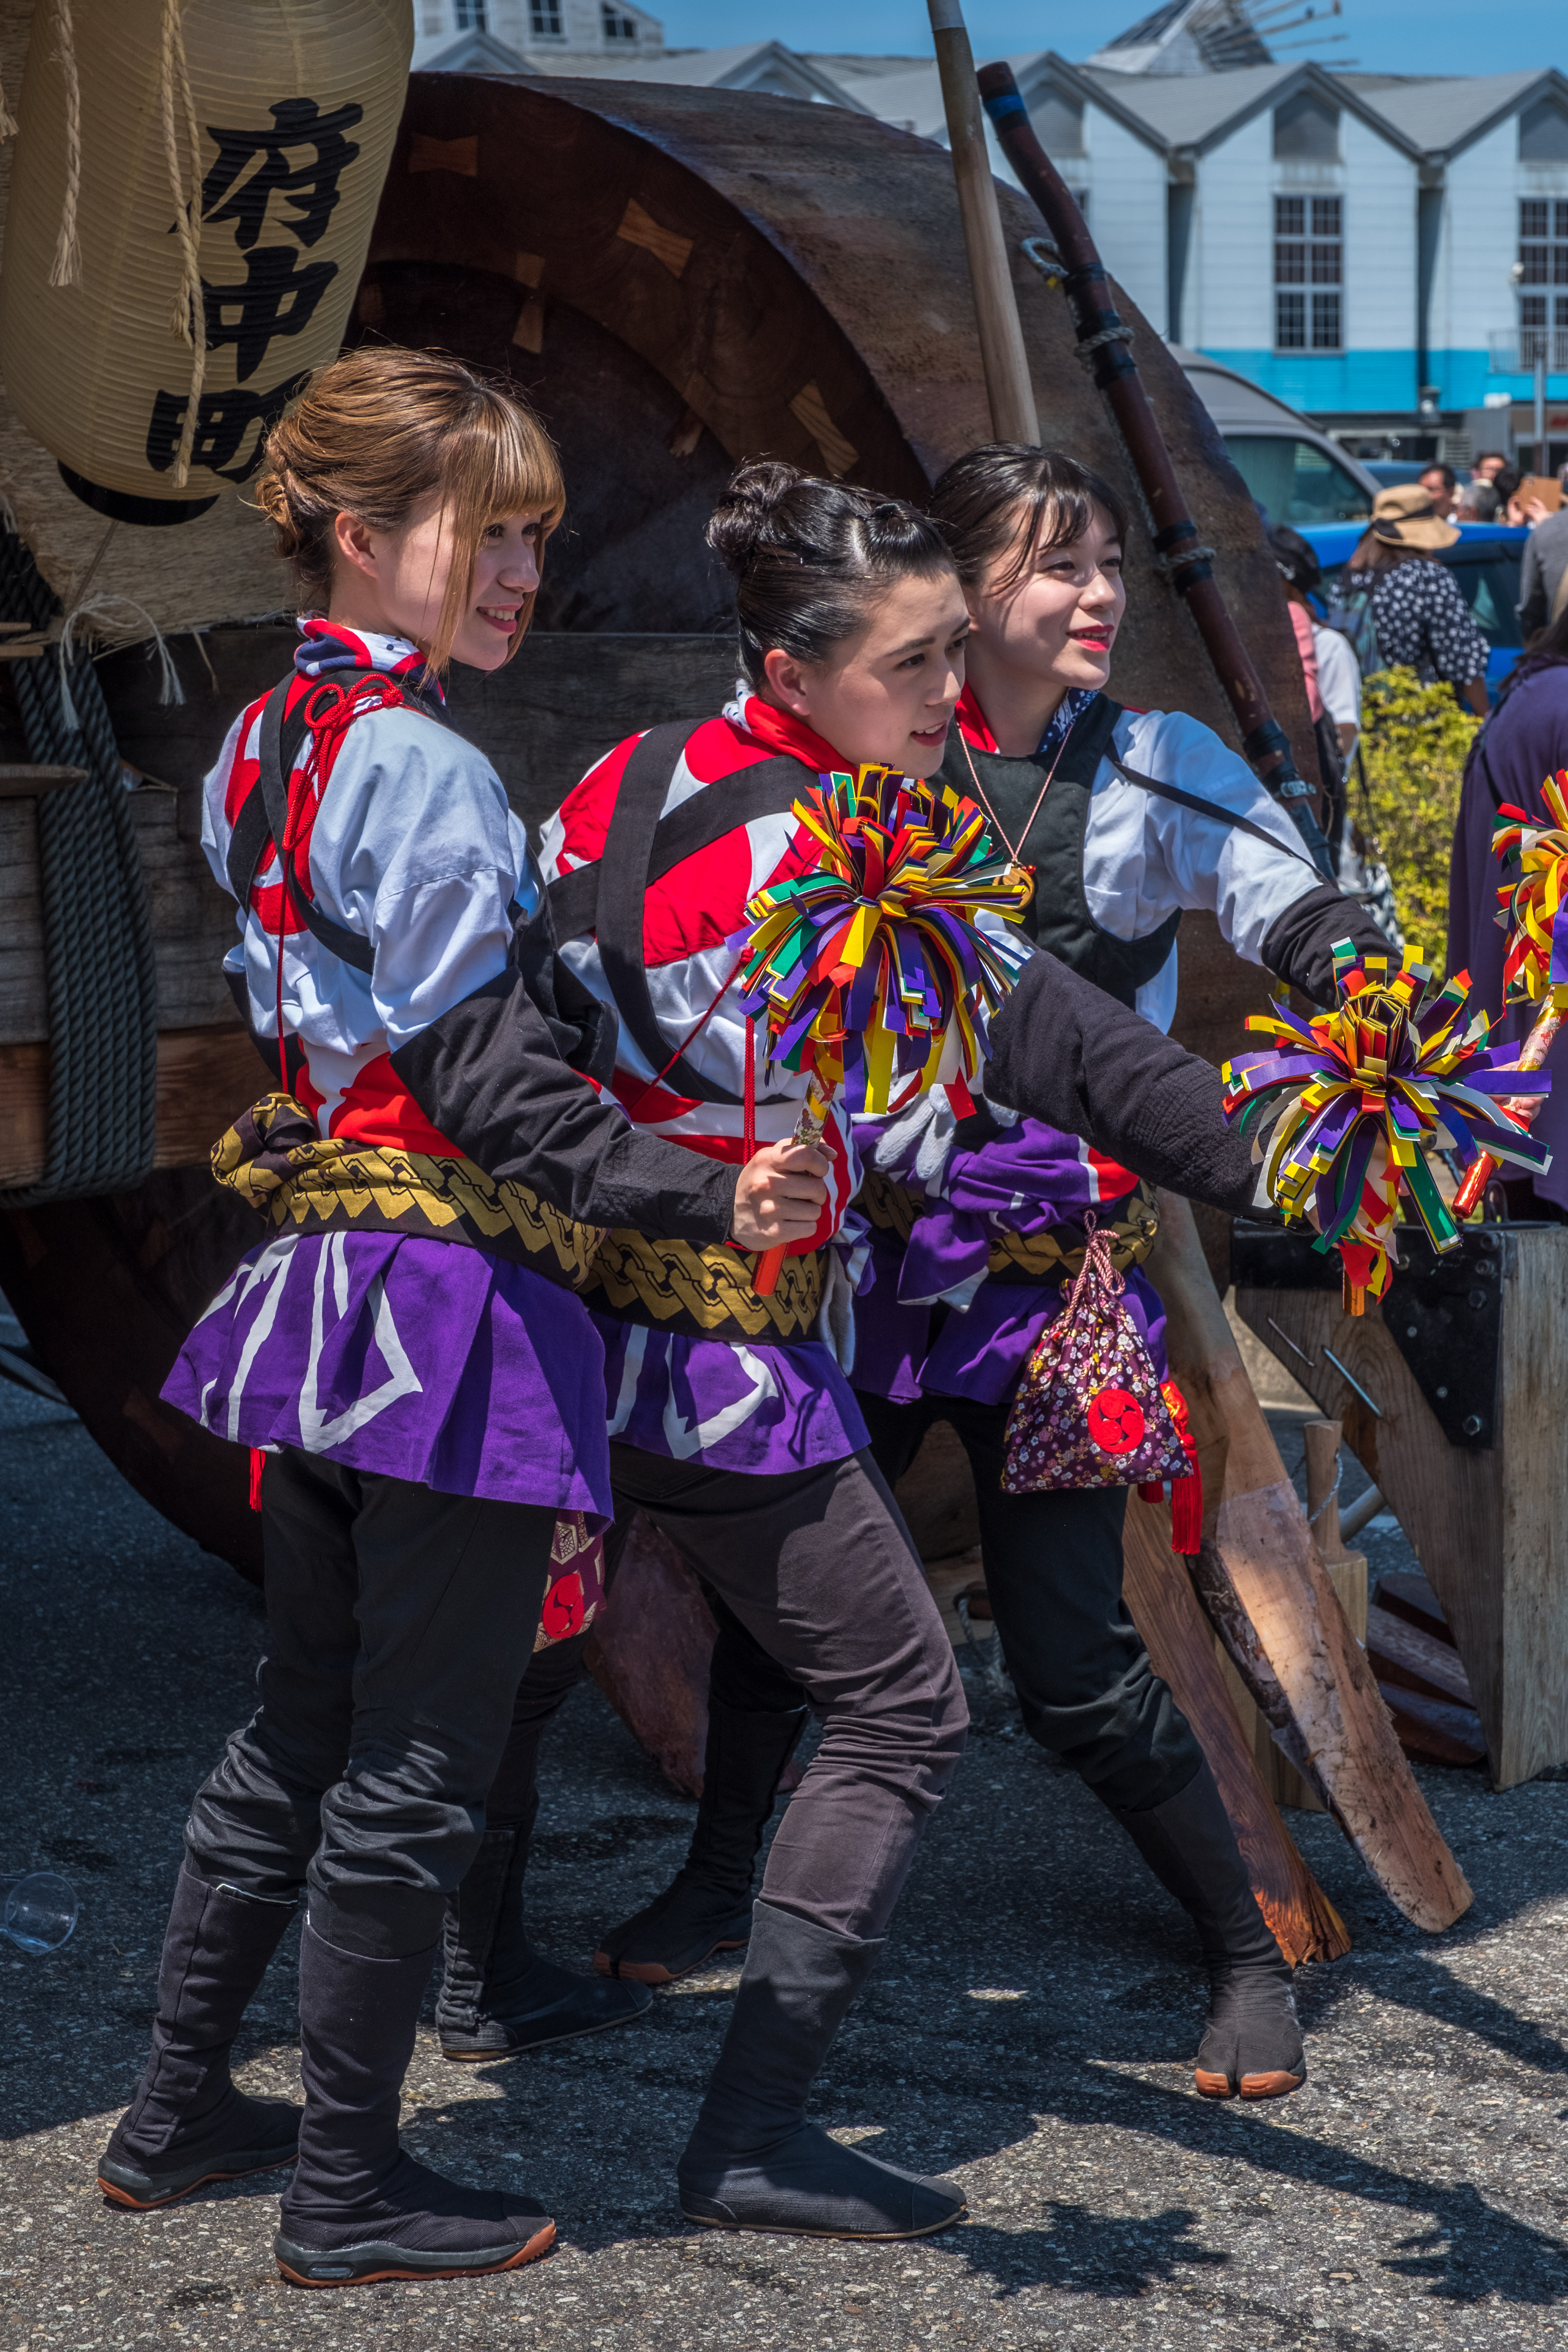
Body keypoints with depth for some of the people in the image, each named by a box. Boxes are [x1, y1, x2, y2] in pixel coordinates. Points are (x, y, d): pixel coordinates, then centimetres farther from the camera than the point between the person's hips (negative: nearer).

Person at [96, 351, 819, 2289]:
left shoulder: (268, 743, 12)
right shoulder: (420, 768, -17)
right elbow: (487, 1078, -22)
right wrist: (703, 1200, -29)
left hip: (323, 1274, 10)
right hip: (454, 1302, -10)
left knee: (304, 1718, 21)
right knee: (416, 1767, 2)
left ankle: (176, 2111, 32)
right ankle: (347, 2198, 13)